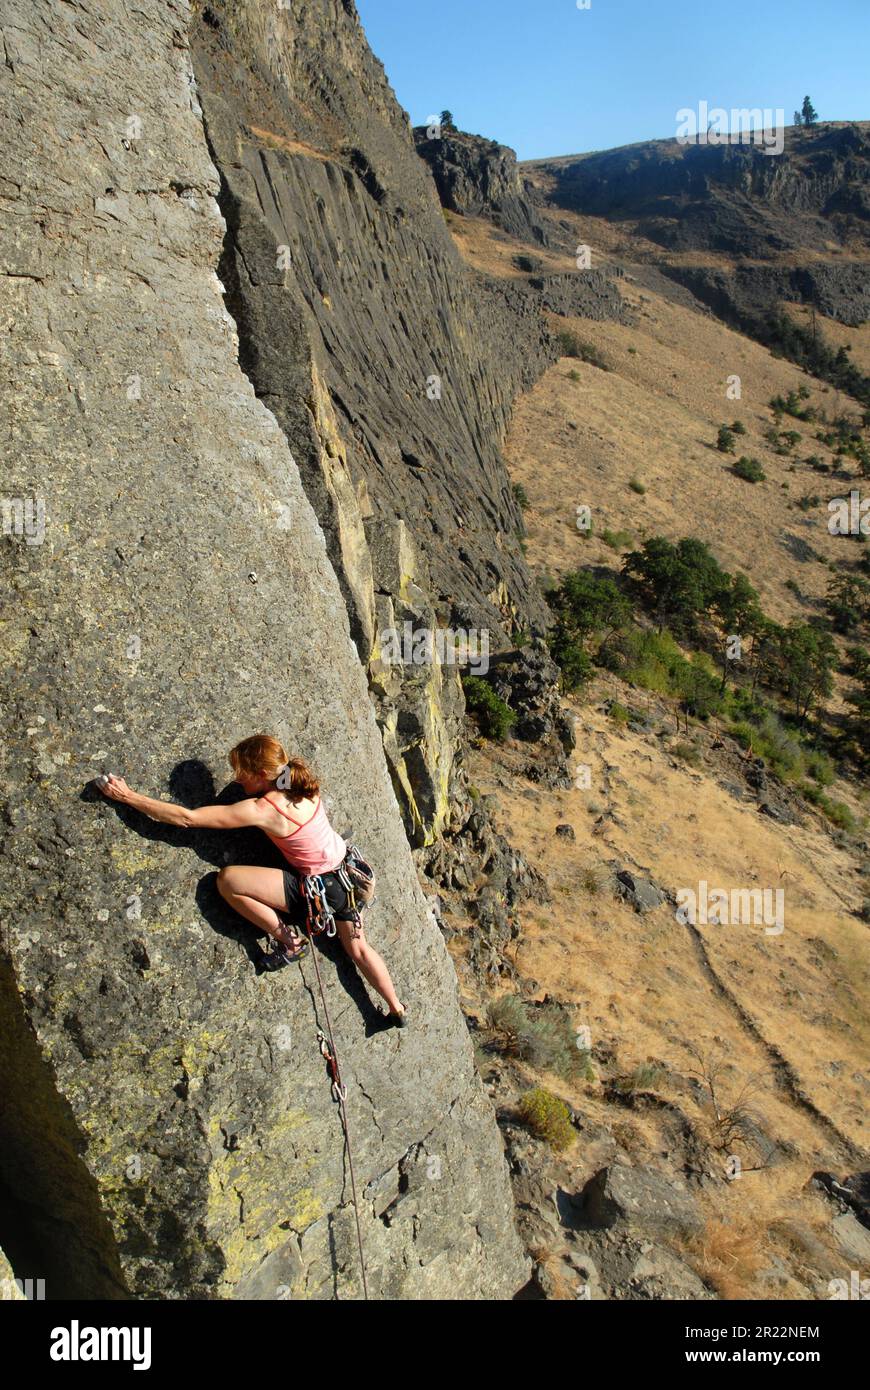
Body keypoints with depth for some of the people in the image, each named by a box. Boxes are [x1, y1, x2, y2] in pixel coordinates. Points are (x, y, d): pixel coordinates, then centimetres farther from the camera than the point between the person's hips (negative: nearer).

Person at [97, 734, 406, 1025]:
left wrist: (128, 796, -17)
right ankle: (397, 1009, 39)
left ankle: (289, 942, 0)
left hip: (320, 889, -9)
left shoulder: (261, 810, -24)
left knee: (227, 879, -16)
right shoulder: (303, 785, -6)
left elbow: (187, 818, -22)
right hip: (345, 874, 9)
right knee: (357, 949, 26)